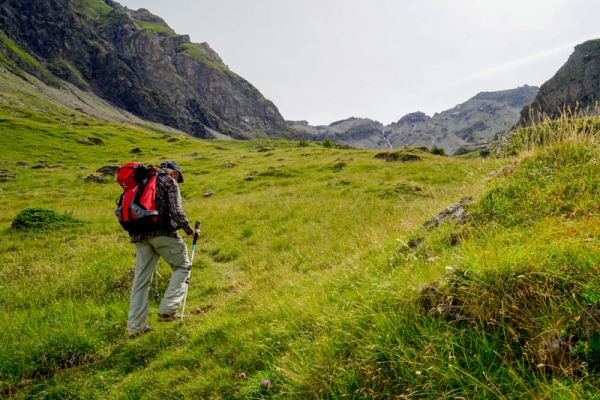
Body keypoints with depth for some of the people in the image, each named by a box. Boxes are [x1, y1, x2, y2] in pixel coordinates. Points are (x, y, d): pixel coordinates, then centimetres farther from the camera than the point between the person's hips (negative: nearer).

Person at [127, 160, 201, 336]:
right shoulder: (169, 181, 1)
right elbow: (176, 212, -11)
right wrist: (191, 231, 0)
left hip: (140, 234, 7)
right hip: (163, 232, -6)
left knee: (141, 278, 9)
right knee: (182, 266, 9)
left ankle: (136, 325, 10)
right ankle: (167, 309, -1)